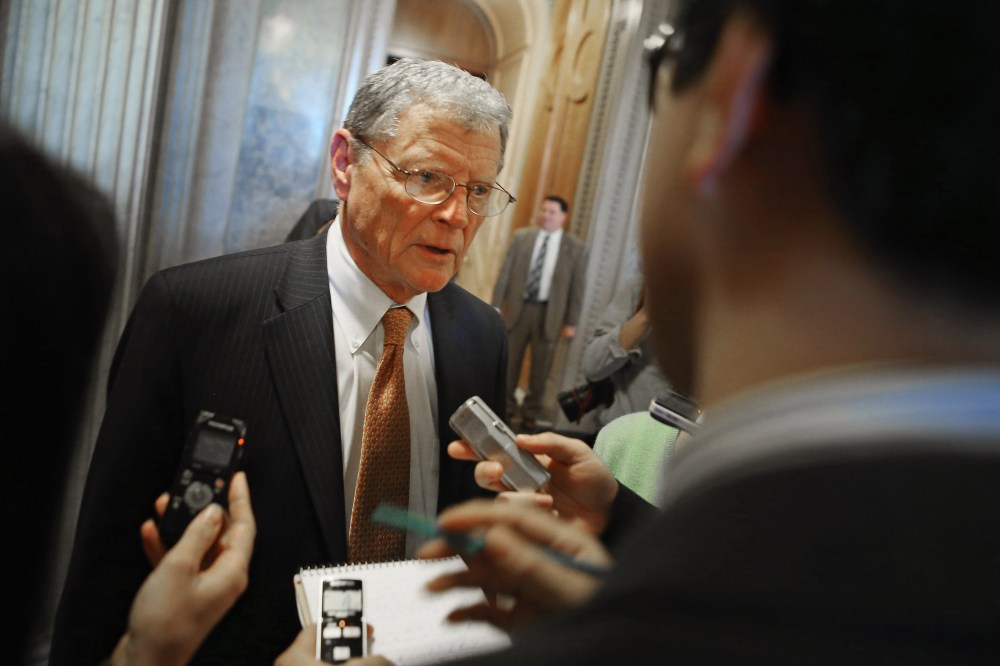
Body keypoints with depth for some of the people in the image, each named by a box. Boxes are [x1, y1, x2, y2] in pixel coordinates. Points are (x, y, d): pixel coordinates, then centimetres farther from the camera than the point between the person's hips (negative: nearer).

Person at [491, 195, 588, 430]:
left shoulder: (576, 249, 0)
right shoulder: (521, 237, 5)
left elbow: (577, 288, 0)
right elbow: (505, 272, 4)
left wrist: (571, 322, -3)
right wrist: (496, 305, -1)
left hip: (549, 313, -1)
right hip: (517, 307, 1)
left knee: (540, 366, 8)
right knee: (509, 361, 8)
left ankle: (531, 413, 23)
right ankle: (506, 406, 26)